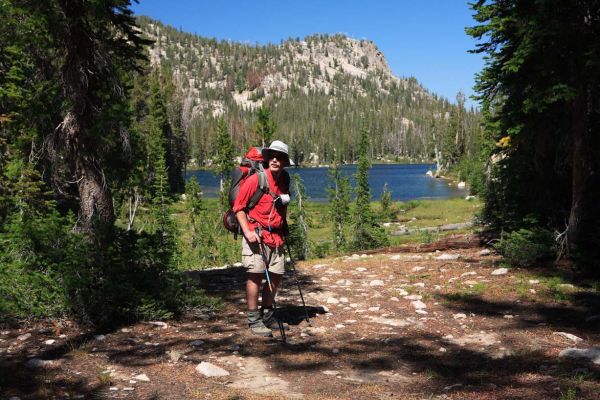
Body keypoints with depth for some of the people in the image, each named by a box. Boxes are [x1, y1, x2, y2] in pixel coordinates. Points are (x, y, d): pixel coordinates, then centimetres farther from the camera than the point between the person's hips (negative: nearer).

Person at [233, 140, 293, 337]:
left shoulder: (284, 179, 9)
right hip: (256, 235, -7)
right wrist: (247, 231, -18)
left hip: (276, 237, 7)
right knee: (255, 275, -7)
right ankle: (254, 320, 3)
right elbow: (238, 207, -10)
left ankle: (267, 314, 27)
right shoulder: (255, 180, -12)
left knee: (276, 276, 9)